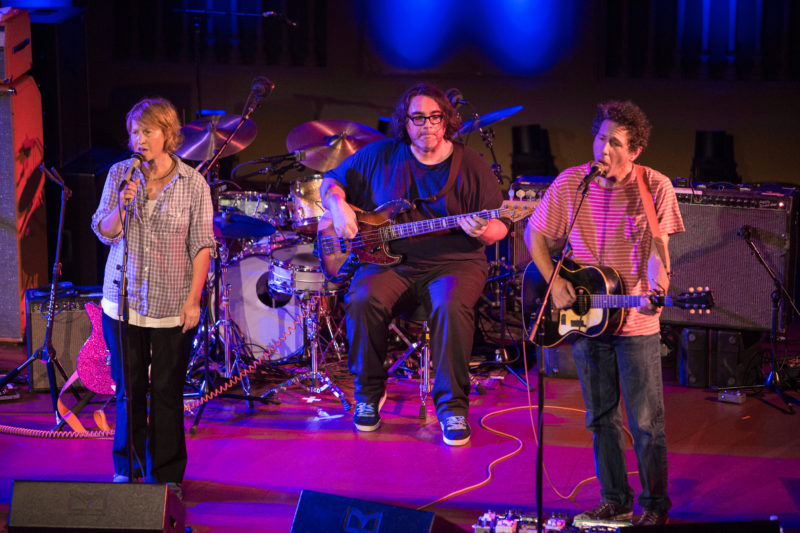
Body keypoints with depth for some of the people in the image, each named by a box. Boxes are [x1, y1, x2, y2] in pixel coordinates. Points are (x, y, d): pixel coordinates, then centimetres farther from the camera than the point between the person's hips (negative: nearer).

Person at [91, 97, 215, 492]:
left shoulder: (193, 183, -4)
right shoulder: (120, 175, 2)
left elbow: (201, 246, -3)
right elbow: (104, 233, 3)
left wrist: (194, 300, -8)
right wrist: (123, 206, -17)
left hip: (172, 307, -2)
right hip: (124, 302, 2)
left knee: (167, 390, 3)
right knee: (129, 389, 8)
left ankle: (167, 475, 14)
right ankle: (127, 470, 22)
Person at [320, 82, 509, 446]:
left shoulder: (470, 166, 1)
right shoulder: (379, 156, 6)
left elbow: (499, 227, 3)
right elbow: (331, 182, 16)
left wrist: (483, 231, -21)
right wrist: (338, 206, -6)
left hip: (453, 262, -1)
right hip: (390, 259, 2)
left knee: (452, 307, -34)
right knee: (363, 300, -29)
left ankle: (453, 407, -20)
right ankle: (369, 393, -6)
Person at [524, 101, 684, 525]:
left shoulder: (655, 187, -10)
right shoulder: (570, 183, -3)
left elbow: (657, 247, -11)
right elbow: (535, 234, 8)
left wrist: (656, 286, -31)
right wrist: (554, 281, -4)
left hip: (636, 321, -3)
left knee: (646, 422, -1)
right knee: (601, 417, 12)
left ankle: (655, 506, 13)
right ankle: (615, 500, 25)